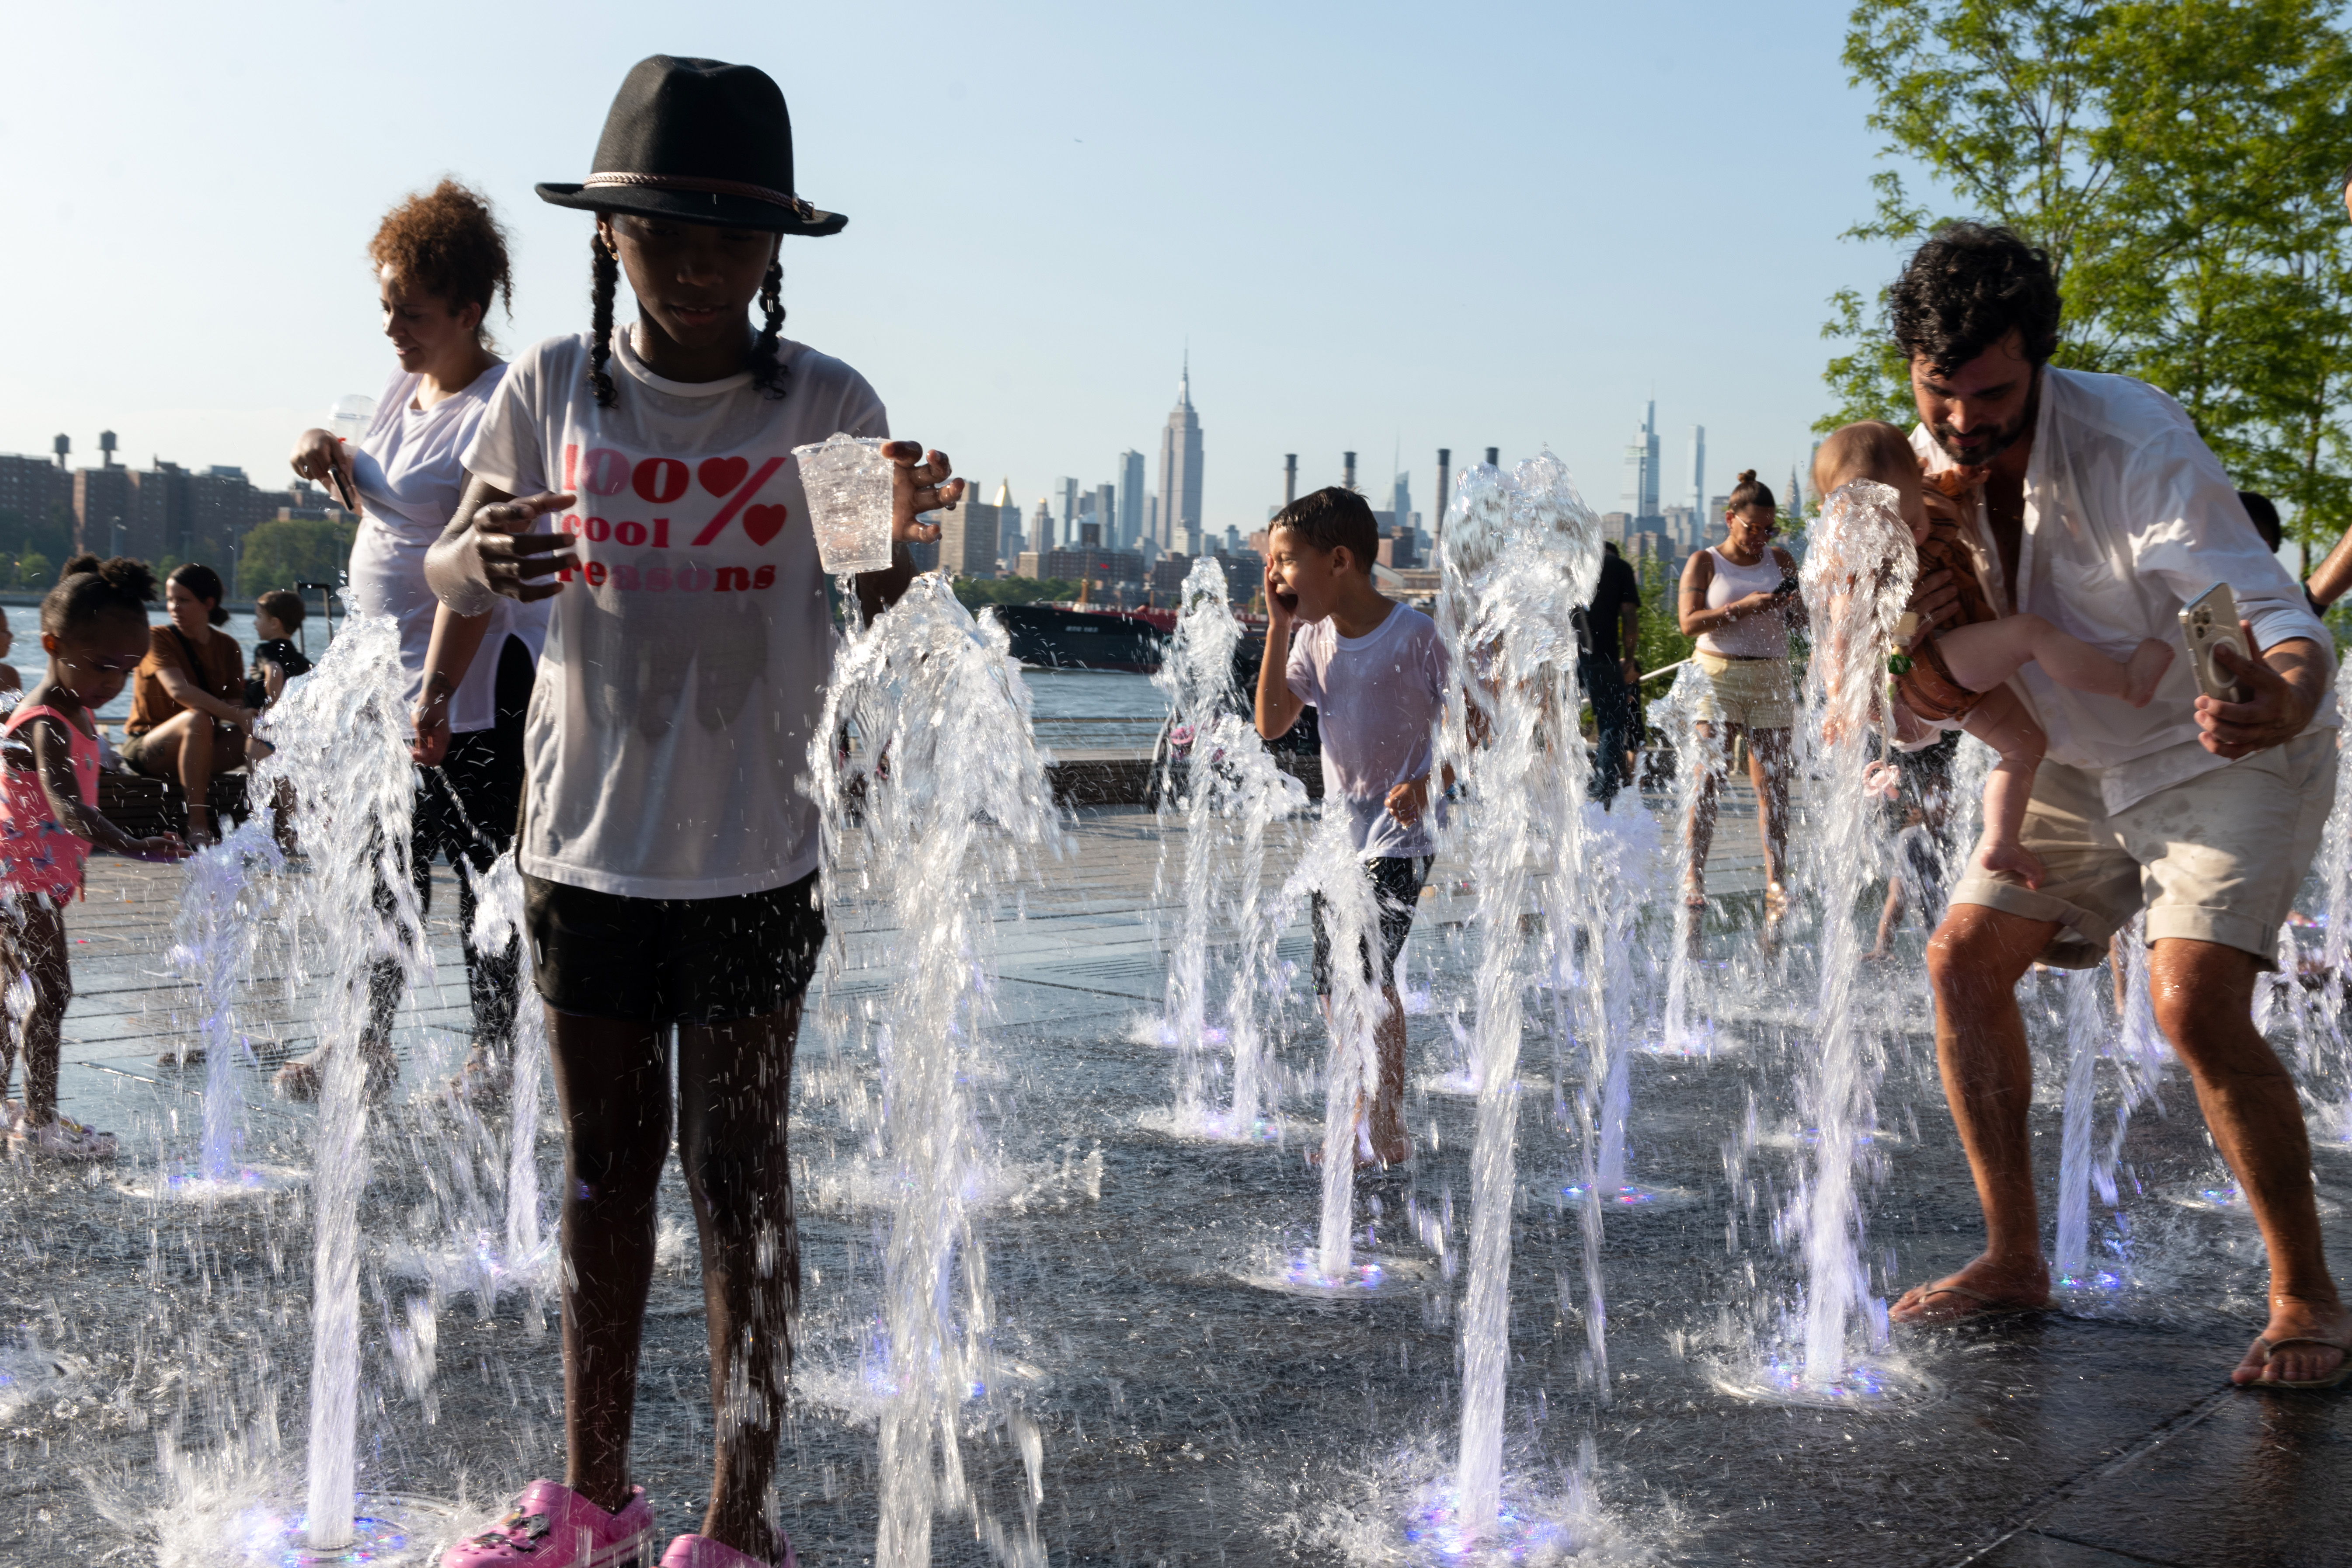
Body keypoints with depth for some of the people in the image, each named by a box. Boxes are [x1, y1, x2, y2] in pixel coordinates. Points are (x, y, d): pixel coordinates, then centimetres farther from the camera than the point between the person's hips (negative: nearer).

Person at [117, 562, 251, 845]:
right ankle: (197, 825, -38)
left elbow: (235, 701, -2)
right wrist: (236, 715, -35)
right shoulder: (158, 639, -9)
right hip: (146, 747, -5)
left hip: (199, 748, 5)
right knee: (199, 719, -37)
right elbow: (179, 690, -27)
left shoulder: (226, 646, 7)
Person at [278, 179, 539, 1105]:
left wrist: (438, 690, -27)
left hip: (475, 682, -8)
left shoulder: (500, 409, -16)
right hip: (388, 670, 8)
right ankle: (367, 1044, 25)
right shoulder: (408, 383, 10)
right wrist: (333, 456, 3)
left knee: (479, 867, 1)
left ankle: (493, 1053, 15)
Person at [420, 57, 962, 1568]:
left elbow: (884, 620, -2)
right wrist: (477, 563, -13)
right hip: (587, 842, 3)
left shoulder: (824, 405, -5)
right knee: (606, 1167, 14)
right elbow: (452, 567, 11)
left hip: (754, 860, -3)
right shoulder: (556, 388, 1)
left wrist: (903, 537, -25)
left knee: (740, 1181, 5)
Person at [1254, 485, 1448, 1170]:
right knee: (1335, 984, 8)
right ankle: (1363, 1118, 24)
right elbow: (1272, 724, -3)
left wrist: (1426, 782, -24)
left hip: (1399, 831, -7)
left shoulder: (1414, 634, -13)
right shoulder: (1315, 637, 4)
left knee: (1371, 970, -16)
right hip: (1339, 826, 7)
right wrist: (1278, 627, -6)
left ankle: (1387, 1129, -6)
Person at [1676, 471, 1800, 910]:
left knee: (1772, 783, -1)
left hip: (1771, 678, 3)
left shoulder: (1780, 560, 13)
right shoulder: (1704, 562, 4)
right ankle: (1693, 877, -7)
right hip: (1718, 676, -3)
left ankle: (1775, 882, 1)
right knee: (1708, 778, -9)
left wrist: (1796, 607, -5)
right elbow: (1689, 622, -8)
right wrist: (1744, 607, -18)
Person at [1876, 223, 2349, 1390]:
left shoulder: (2136, 447, -28)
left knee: (2195, 1003, -23)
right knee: (1964, 958, -1)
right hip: (2084, 759, 7)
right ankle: (2014, 1259, 11)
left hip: (2227, 753, -7)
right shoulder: (1930, 469, -9)